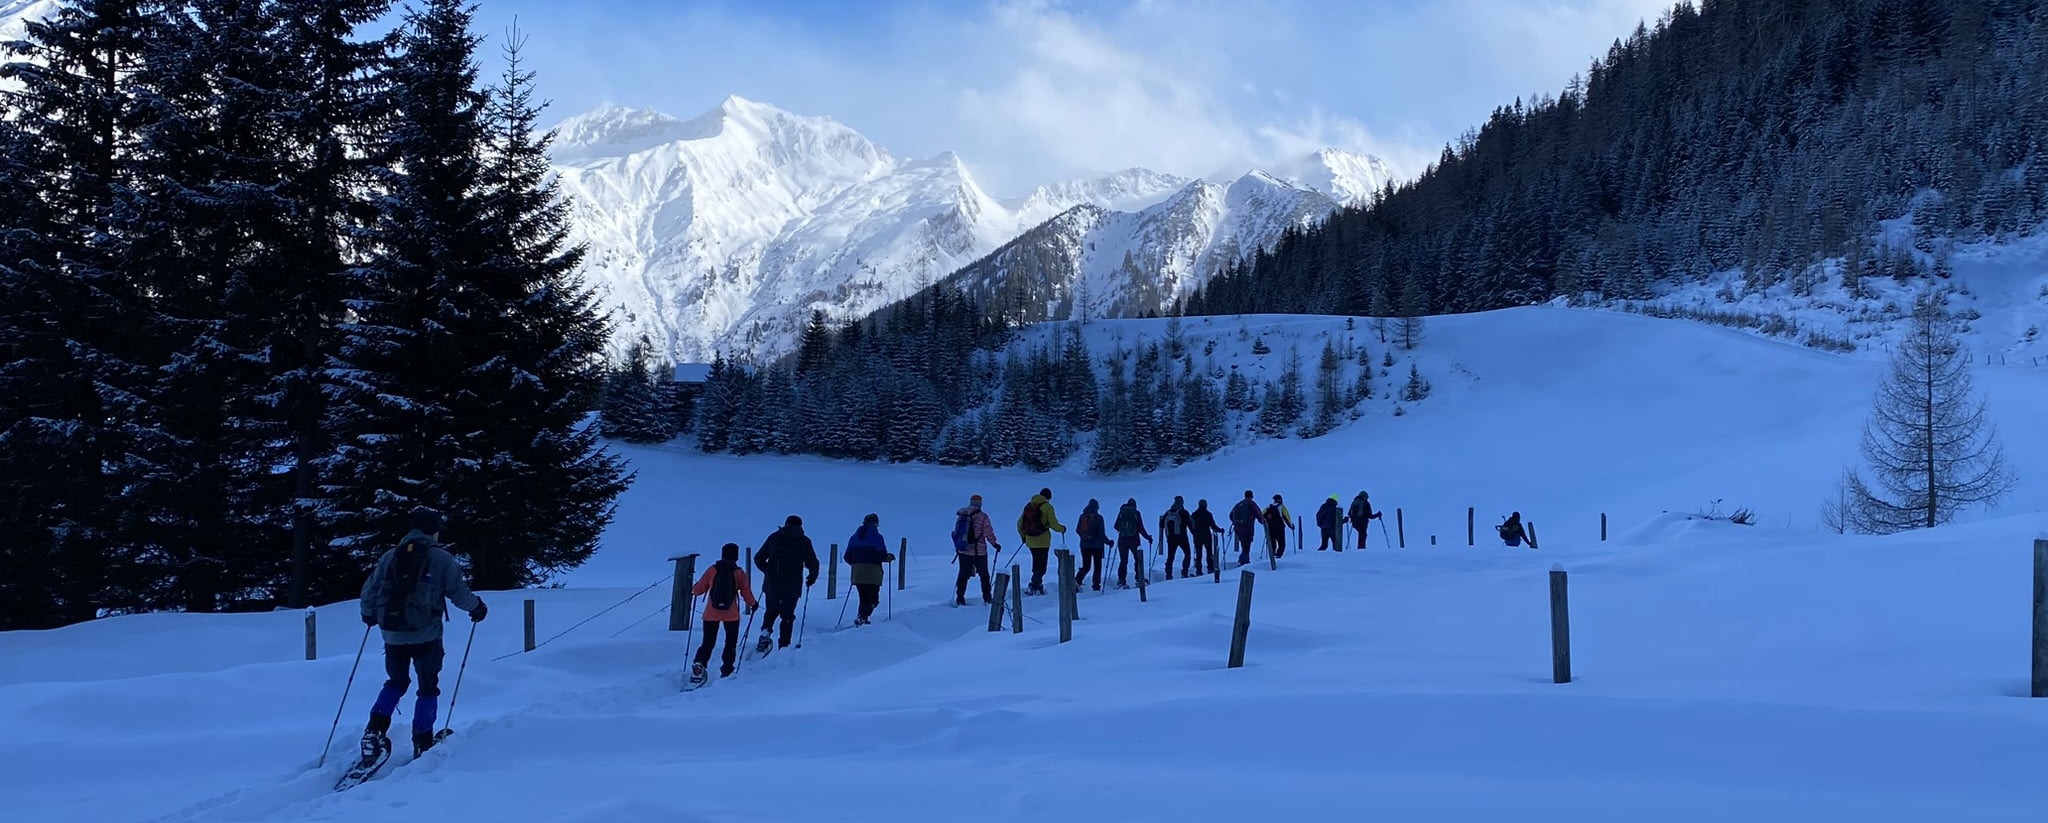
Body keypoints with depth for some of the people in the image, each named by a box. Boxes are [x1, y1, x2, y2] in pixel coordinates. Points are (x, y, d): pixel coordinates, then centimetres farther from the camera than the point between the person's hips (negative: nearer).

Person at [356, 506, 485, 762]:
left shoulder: (389, 556, 7)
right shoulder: (441, 558, -5)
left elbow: (369, 591, 10)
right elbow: (458, 592, -6)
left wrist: (369, 615, 31)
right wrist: (477, 607, 14)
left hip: (392, 634, 4)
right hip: (425, 635, -4)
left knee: (396, 682, 24)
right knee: (428, 687, 11)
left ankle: (375, 731, 8)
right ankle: (422, 745, 10)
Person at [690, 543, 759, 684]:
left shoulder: (712, 570, -1)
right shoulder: (739, 573, -2)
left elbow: (700, 588, 3)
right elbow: (746, 592, 0)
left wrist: (692, 591, 26)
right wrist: (753, 604, 19)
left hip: (711, 614, 1)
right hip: (731, 615, -1)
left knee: (708, 643, 9)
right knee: (731, 643, 14)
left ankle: (699, 664, -13)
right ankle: (726, 671, 8)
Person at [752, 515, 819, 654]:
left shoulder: (774, 537, 8)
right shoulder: (804, 542, 4)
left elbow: (758, 558, 9)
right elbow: (813, 564, -1)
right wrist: (811, 578, 18)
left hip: (771, 584, 1)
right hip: (792, 587, -1)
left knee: (771, 611, 20)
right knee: (787, 616, 9)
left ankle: (765, 632, -3)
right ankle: (783, 646, 4)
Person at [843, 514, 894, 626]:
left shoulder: (854, 537, 11)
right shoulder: (877, 537, -5)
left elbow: (847, 557, 11)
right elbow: (882, 555, -13)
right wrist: (890, 557, 8)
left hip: (857, 573, 5)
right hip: (872, 573, -5)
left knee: (864, 598, 18)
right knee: (873, 599, 0)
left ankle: (862, 618, 9)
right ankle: (862, 617, -20)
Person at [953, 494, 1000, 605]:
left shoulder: (961, 516, 3)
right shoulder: (982, 517, -11)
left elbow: (956, 532, 10)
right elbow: (988, 533, -10)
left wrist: (958, 546, 22)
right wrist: (995, 544, 6)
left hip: (963, 551, 4)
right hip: (979, 552, -3)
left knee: (963, 575, 11)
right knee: (984, 575, 11)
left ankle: (959, 598, 6)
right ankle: (986, 598, 13)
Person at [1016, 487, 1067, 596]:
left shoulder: (1029, 506, 9)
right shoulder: (1047, 507, -8)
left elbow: (1020, 523, 14)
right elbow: (1054, 524, -11)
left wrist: (1023, 536, 27)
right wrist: (1062, 529, 9)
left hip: (1030, 541, 6)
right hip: (1043, 541, -6)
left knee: (1036, 564, 18)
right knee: (1041, 566, -1)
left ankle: (1038, 585, 23)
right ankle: (1033, 587, -10)